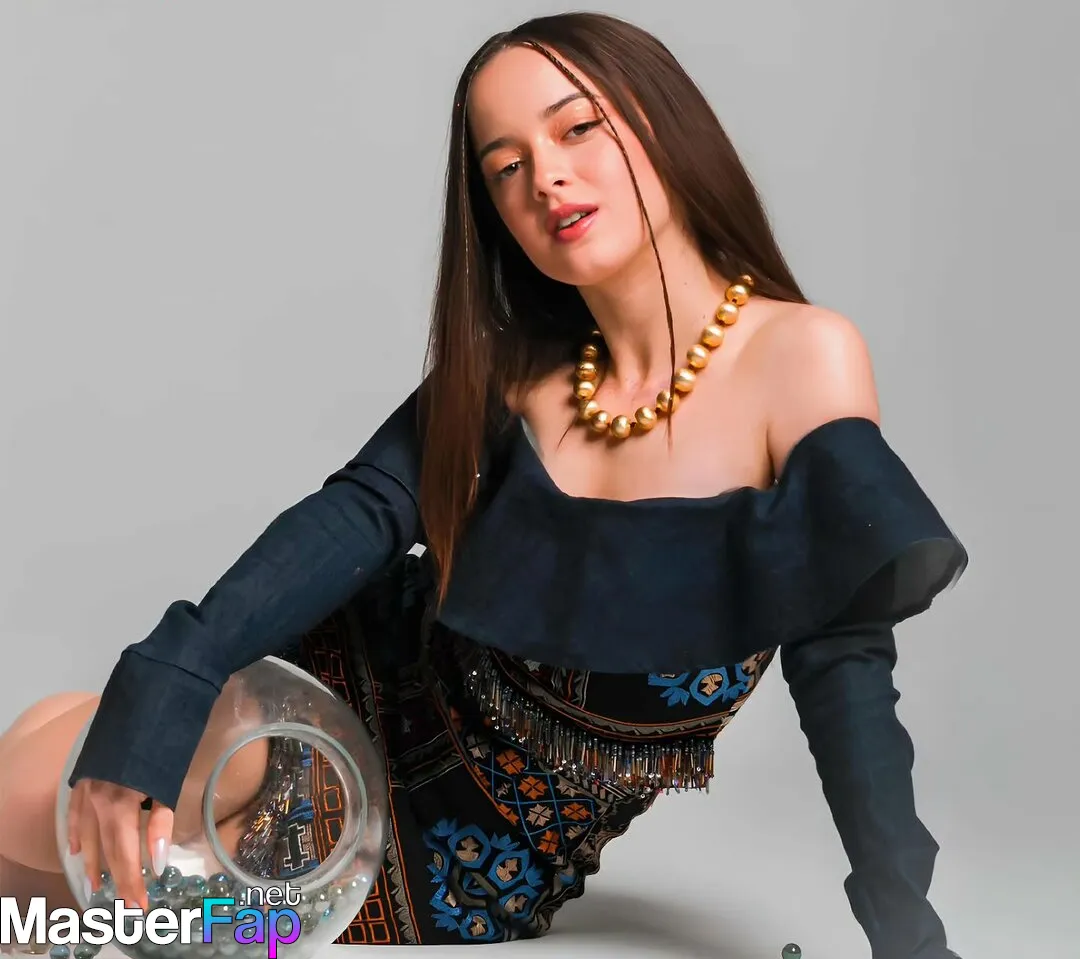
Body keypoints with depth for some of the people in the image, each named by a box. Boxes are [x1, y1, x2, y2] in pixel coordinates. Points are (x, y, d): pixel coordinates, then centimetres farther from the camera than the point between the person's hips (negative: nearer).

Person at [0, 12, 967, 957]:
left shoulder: (802, 355, -19)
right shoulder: (517, 365, -5)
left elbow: (842, 659, -19)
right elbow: (362, 513, -15)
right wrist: (163, 686, -29)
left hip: (486, 853, -3)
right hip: (386, 697, 3)